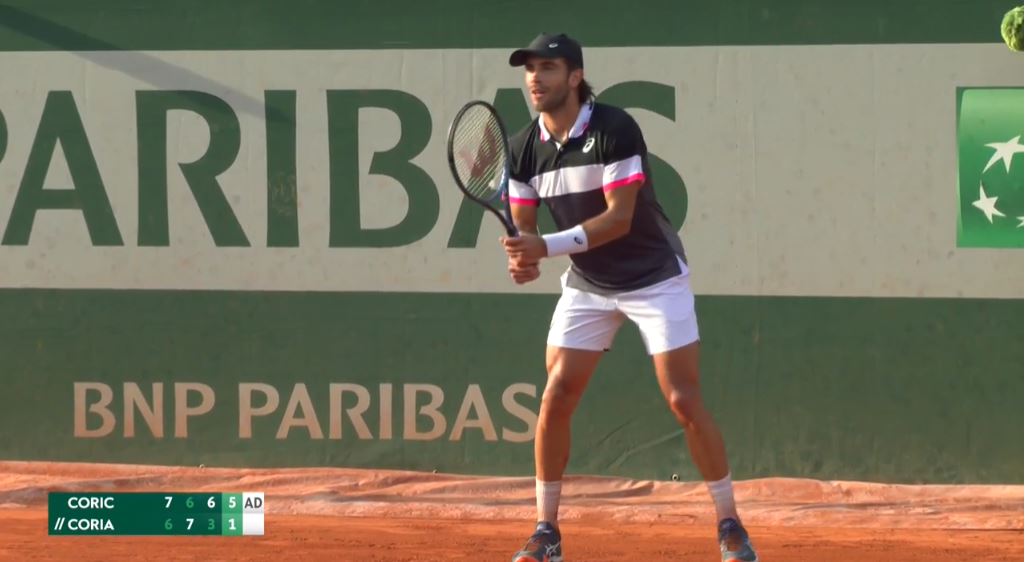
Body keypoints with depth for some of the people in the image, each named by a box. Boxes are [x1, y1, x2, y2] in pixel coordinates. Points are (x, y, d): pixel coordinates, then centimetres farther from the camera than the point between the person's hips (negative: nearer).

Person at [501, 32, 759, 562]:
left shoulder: (614, 130, -22)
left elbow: (619, 218, -27)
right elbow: (523, 224, -1)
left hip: (654, 276, -5)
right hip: (587, 284, 5)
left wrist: (547, 246, -36)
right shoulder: (524, 148, -5)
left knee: (684, 401, -9)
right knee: (555, 399, -5)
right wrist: (523, 256, -26)